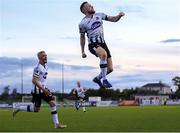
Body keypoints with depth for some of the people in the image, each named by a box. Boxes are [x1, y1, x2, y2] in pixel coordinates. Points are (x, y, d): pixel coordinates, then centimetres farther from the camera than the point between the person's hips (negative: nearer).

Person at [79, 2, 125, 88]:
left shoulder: (99, 15, 9)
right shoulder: (82, 23, -1)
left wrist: (119, 15, -11)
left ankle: (97, 78, 31)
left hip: (102, 43, 5)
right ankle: (104, 80, -32)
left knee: (110, 69, 1)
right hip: (93, 45, -5)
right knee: (104, 54, -39)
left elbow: (114, 19, 10)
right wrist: (82, 51, 10)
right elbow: (82, 37, 10)